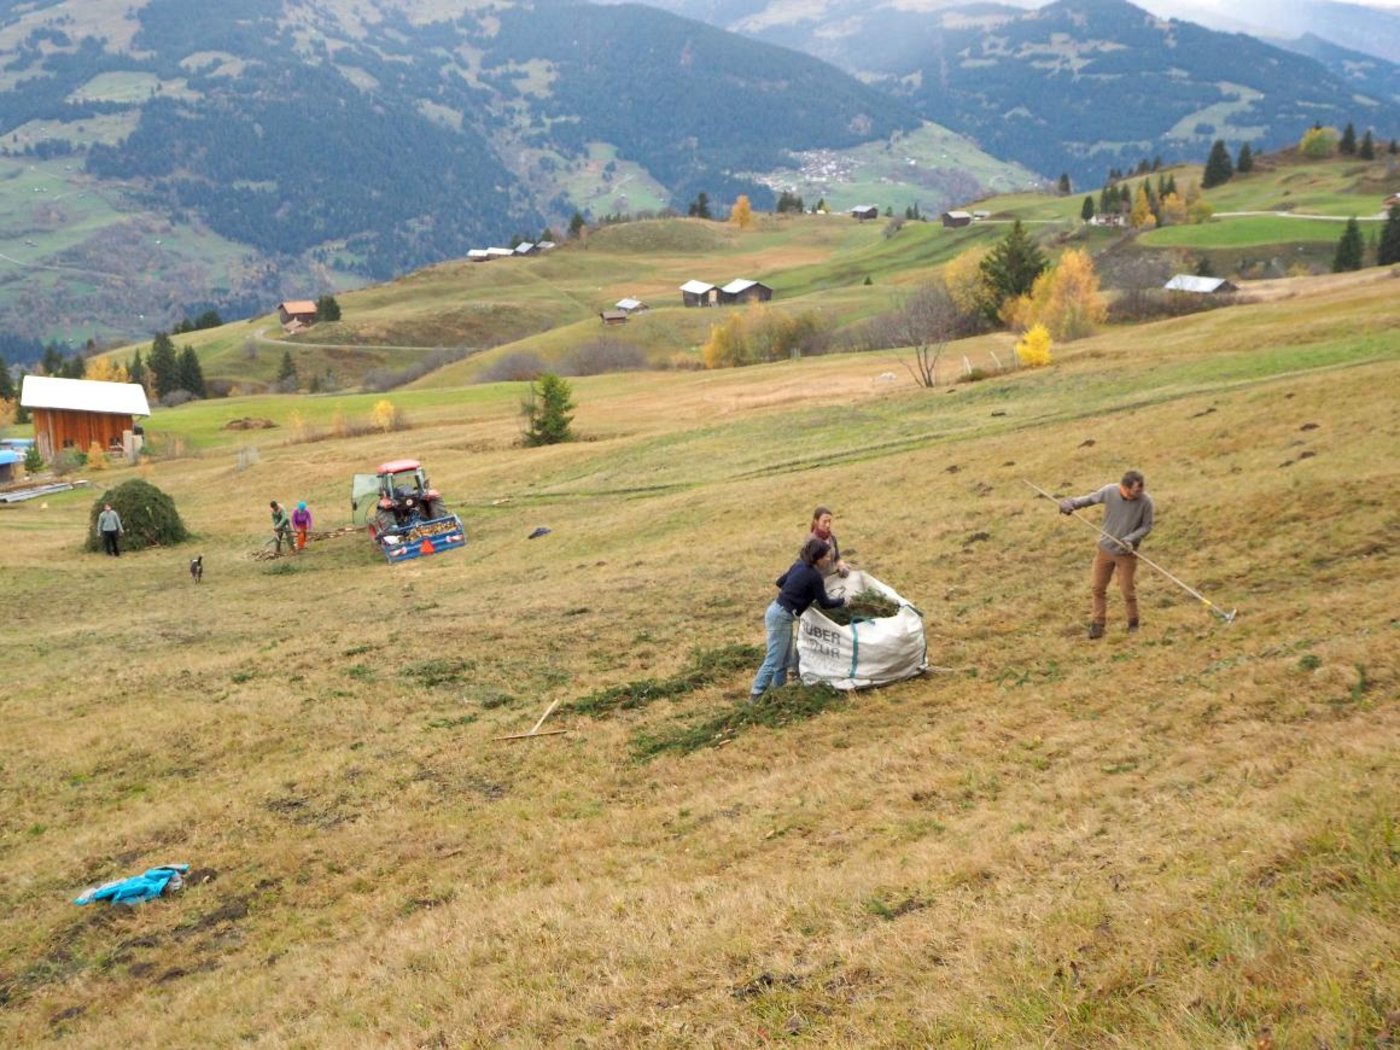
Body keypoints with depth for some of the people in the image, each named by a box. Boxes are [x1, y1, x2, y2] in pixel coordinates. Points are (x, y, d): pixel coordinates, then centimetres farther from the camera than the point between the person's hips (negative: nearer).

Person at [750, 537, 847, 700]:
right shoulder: (814, 576, -16)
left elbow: (780, 582, 22)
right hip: (781, 617, -9)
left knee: (785, 657, 18)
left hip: (777, 611, 9)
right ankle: (755, 696, -2)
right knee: (774, 661, -4)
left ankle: (778, 686, 28)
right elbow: (824, 603, -5)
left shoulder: (799, 565, 8)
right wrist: (843, 601, 11)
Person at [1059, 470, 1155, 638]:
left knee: (1127, 590, 7)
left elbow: (1147, 526, -10)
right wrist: (1072, 503, -16)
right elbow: (1090, 499, -1)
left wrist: (1131, 539, -25)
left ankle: (1133, 622, 30)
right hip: (1105, 548, 2)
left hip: (1126, 553, -2)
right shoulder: (1109, 491, -19)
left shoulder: (1145, 501, -22)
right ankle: (1098, 623, 25)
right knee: (1098, 587, 10)